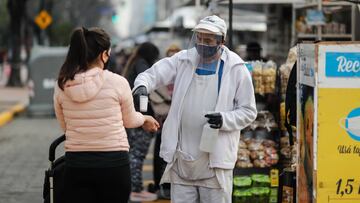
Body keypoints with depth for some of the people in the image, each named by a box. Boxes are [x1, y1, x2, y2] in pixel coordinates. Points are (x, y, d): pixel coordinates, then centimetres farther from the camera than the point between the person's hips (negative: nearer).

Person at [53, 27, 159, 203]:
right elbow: (129, 121, 7)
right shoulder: (117, 83, -10)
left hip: (76, 164, 2)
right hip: (114, 163, -2)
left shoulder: (62, 87, -2)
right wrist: (144, 119, 30)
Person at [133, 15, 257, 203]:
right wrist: (142, 85, -27)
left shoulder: (236, 69, -2)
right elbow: (154, 73, -3)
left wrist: (224, 119, -18)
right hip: (182, 157, 3)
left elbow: (248, 111, 0)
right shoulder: (183, 60, 5)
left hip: (215, 158, -3)